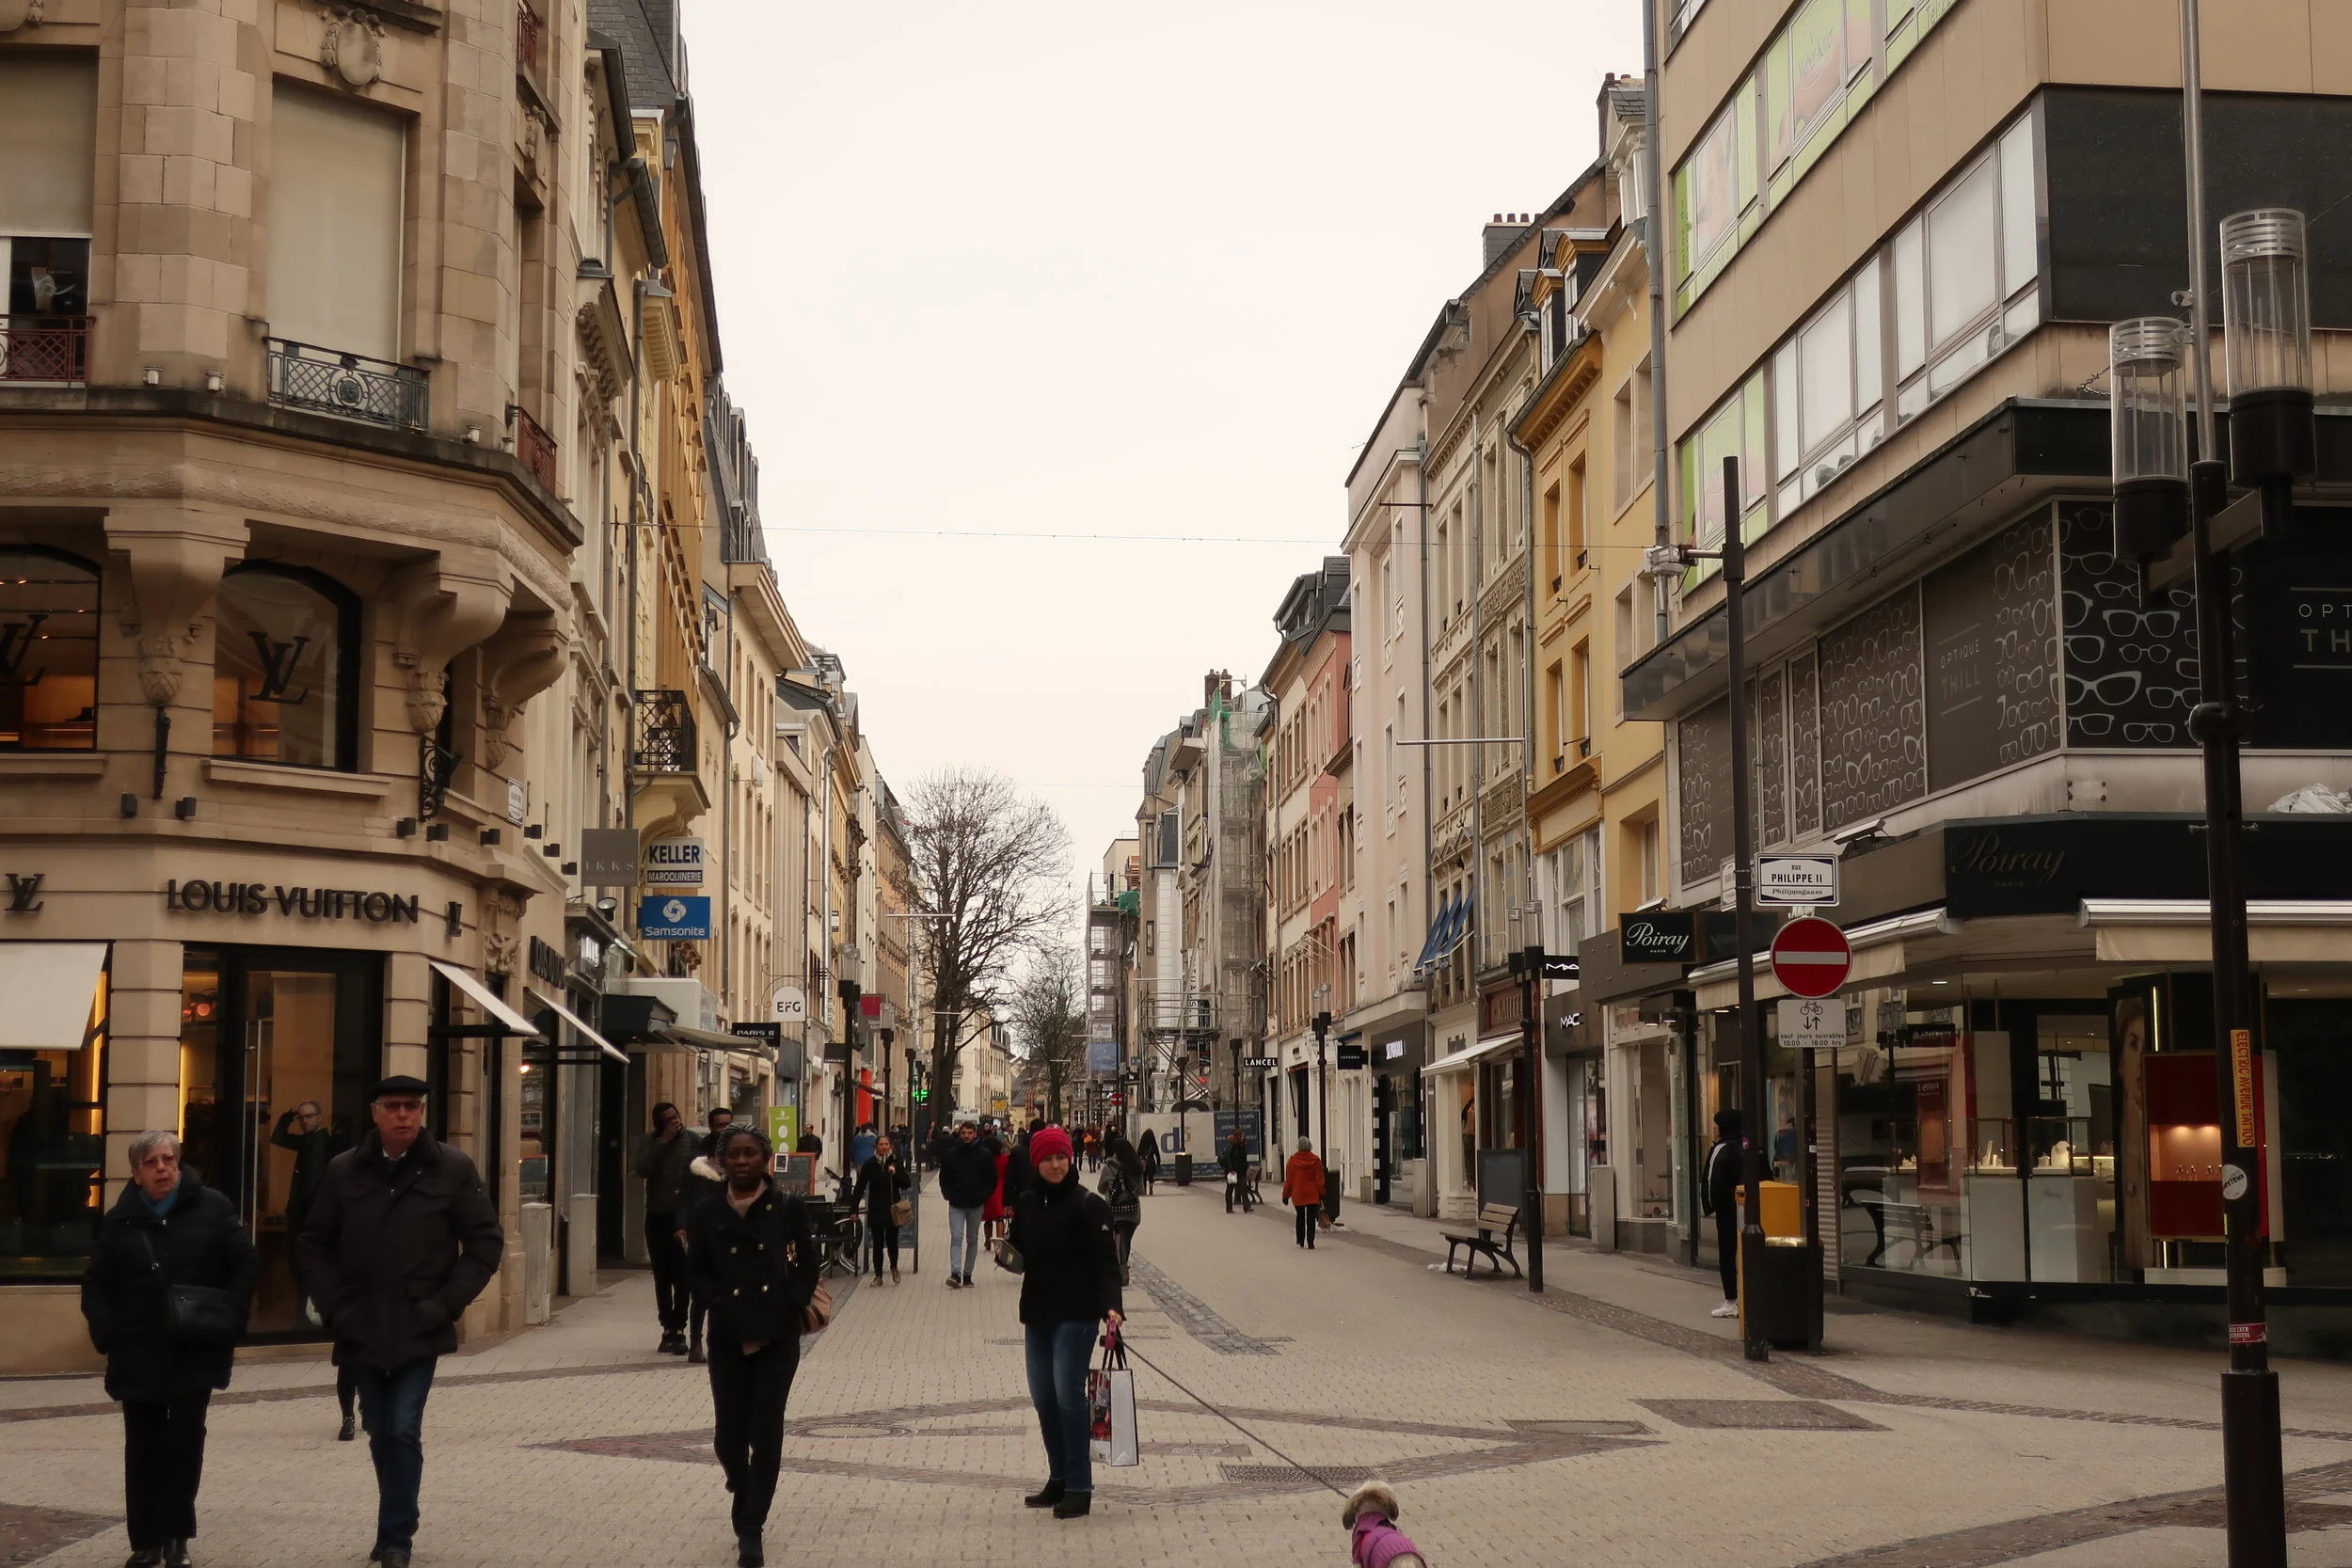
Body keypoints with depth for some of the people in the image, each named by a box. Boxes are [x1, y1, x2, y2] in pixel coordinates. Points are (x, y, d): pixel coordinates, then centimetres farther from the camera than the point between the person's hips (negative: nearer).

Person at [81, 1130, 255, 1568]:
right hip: (138, 1355, 2)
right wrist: (106, 1333, -8)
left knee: (185, 1440, -5)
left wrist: (231, 1318, -8)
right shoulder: (119, 1221, 3)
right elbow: (96, 1285, 7)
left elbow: (243, 1264, 2)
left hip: (196, 1352, -2)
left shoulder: (212, 1207, -1)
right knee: (143, 1447, 6)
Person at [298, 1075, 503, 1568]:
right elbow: (314, 1245, 10)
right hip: (363, 1333, 3)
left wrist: (445, 1304, -7)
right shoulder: (344, 1170, 3)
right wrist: (337, 1306, -1)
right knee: (381, 1436, 12)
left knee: (403, 1431, -10)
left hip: (420, 1332, -3)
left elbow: (486, 1242, -1)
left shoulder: (453, 1169, -3)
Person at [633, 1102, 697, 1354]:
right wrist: (663, 1142, -14)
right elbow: (641, 1169, -12)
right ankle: (668, 1328, 16)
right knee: (662, 1276, 9)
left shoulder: (691, 1141, -2)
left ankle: (678, 1329, -2)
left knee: (681, 1276, -6)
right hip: (657, 1217, 3)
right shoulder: (649, 1143, 4)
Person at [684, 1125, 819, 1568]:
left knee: (766, 1436, -2)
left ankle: (751, 1529, 9)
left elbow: (807, 1267, 2)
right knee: (728, 1437, 5)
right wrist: (723, 1308, -7)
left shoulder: (788, 1209, -1)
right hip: (728, 1339, 1)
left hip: (777, 1338, -1)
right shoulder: (705, 1213, 2)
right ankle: (744, 1494, 37)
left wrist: (783, 1313, -8)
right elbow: (697, 1271, 8)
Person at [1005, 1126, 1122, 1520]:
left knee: (1068, 1395, -10)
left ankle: (1079, 1487, -4)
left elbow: (1106, 1263, -11)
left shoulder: (1087, 1205, -9)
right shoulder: (1026, 1203, 8)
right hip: (1037, 1313, 7)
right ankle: (1059, 1479, 23)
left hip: (1076, 1315, -6)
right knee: (1043, 1398, 10)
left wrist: (1111, 1305, -24)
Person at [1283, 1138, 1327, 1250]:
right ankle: (1310, 1243, -5)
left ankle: (1300, 1241, 22)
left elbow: (1288, 1180, 0)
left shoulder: (1292, 1161, -4)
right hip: (1312, 1194, -1)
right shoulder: (1315, 1160, -5)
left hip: (1298, 1194, 1)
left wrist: (1286, 1195, 8)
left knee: (1300, 1217, 17)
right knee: (1311, 1219, 1)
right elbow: (1319, 1179, -4)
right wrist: (1321, 1195, 1)